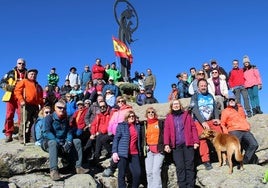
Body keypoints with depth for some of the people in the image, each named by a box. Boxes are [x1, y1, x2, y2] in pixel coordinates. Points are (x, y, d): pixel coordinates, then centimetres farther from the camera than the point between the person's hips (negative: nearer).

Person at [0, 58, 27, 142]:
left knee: (21, 116, -6)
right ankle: (8, 135, 2)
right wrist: (8, 87, -9)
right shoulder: (11, 73, 13)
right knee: (9, 115, -2)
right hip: (11, 97, 0)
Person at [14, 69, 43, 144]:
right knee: (24, 122, -8)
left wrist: (42, 105, 12)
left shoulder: (38, 86, 26)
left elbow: (40, 97, 24)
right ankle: (22, 138, -5)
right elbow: (17, 91, -3)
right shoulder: (23, 81, 10)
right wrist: (21, 100, -15)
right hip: (26, 104, -6)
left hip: (35, 105, 6)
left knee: (34, 122, 5)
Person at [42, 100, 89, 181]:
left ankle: (78, 166, -15)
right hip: (49, 142, -6)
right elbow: (47, 133, -19)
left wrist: (68, 142, -15)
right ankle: (53, 170, -47)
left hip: (63, 142, 6)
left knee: (77, 141, -9)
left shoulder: (65, 119, 13)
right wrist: (59, 143, -29)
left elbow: (69, 132, 8)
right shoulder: (49, 118, -7)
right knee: (53, 143, -38)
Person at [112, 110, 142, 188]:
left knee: (138, 173, -3)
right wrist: (114, 152, -11)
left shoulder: (137, 126, 13)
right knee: (122, 174, 4)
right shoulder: (121, 125, 1)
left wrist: (140, 151, 12)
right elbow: (116, 139, -3)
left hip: (134, 154, 3)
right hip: (123, 153, -3)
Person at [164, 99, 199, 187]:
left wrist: (196, 141, -4)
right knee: (180, 167, -1)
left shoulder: (186, 114, 11)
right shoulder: (169, 117, 11)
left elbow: (193, 128, 5)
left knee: (189, 166, 1)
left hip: (188, 144, 0)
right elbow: (166, 131, 4)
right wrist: (166, 144, -7)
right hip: (176, 145, 0)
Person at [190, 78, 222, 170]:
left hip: (212, 120, 4)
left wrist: (217, 118, -6)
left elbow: (215, 107, 12)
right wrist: (203, 122, -21)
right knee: (202, 140, -12)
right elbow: (195, 110, -11)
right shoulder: (195, 97, 0)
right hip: (200, 122, -3)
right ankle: (206, 161, -8)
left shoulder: (210, 96, 14)